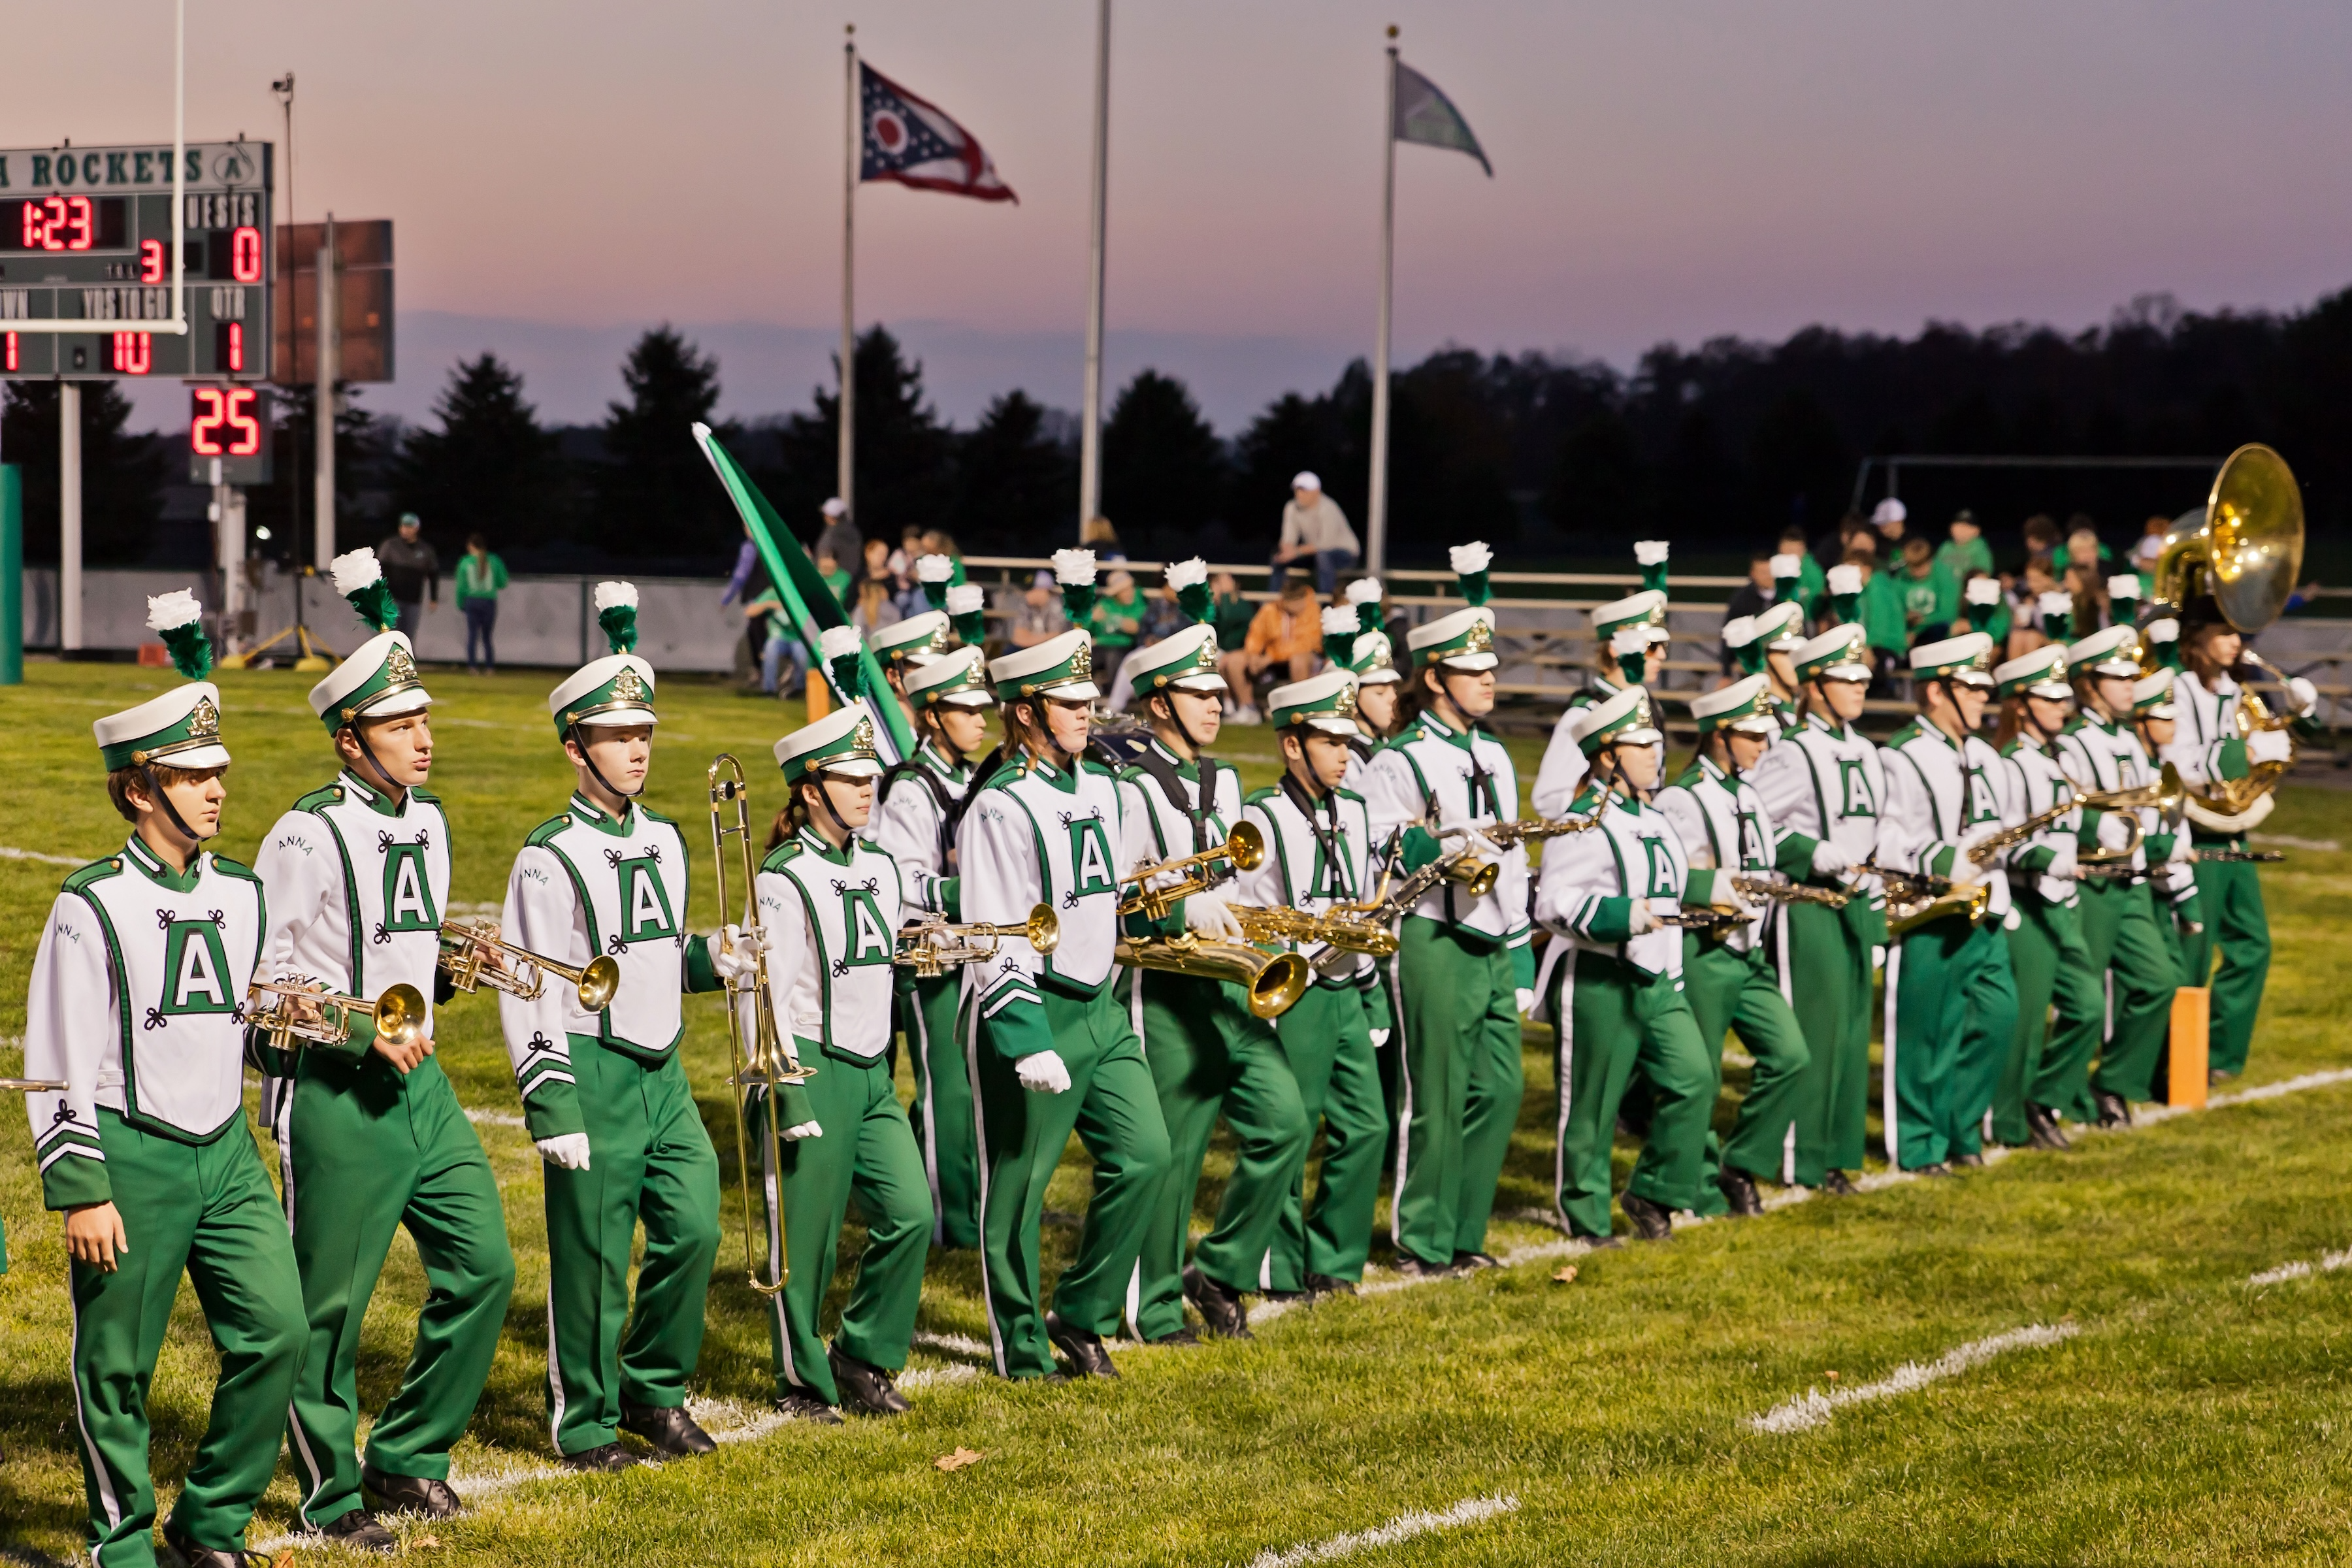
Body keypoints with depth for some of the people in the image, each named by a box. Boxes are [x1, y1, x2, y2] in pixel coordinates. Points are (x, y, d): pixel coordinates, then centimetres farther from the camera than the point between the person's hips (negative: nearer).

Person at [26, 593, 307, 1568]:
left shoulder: (242, 895, 8)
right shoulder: (92, 907, -10)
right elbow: (55, 1064, -9)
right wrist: (79, 1189, -12)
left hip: (226, 1149, 5)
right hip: (130, 1157, -5)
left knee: (277, 1333, -3)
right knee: (116, 1365, 3)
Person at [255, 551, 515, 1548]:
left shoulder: (428, 821, 10)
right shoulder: (307, 836, -15)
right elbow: (261, 979, -14)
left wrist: (449, 964, 3)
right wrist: (360, 1032, -20)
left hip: (419, 1081, 8)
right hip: (334, 1095, -8)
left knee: (483, 1268, 7)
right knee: (329, 1305, 2)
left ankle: (407, 1459, 21)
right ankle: (332, 1497, 15)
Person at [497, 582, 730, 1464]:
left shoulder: (665, 842, 11)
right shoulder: (550, 858, -10)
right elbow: (528, 998, -12)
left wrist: (711, 959, 1)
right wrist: (552, 1110, -17)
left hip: (664, 1070, 6)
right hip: (592, 1071, -6)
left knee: (693, 1231, 1)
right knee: (592, 1255, 0)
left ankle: (654, 1391, 20)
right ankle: (585, 1419, 14)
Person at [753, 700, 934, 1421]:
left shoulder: (880, 867, 10)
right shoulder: (783, 880, -12)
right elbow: (770, 993, -13)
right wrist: (790, 1093, -17)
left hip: (872, 1070, 6)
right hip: (813, 1065, -6)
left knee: (910, 1214, -4)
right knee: (805, 1234, 1)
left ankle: (862, 1357, 13)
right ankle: (803, 1382, 16)